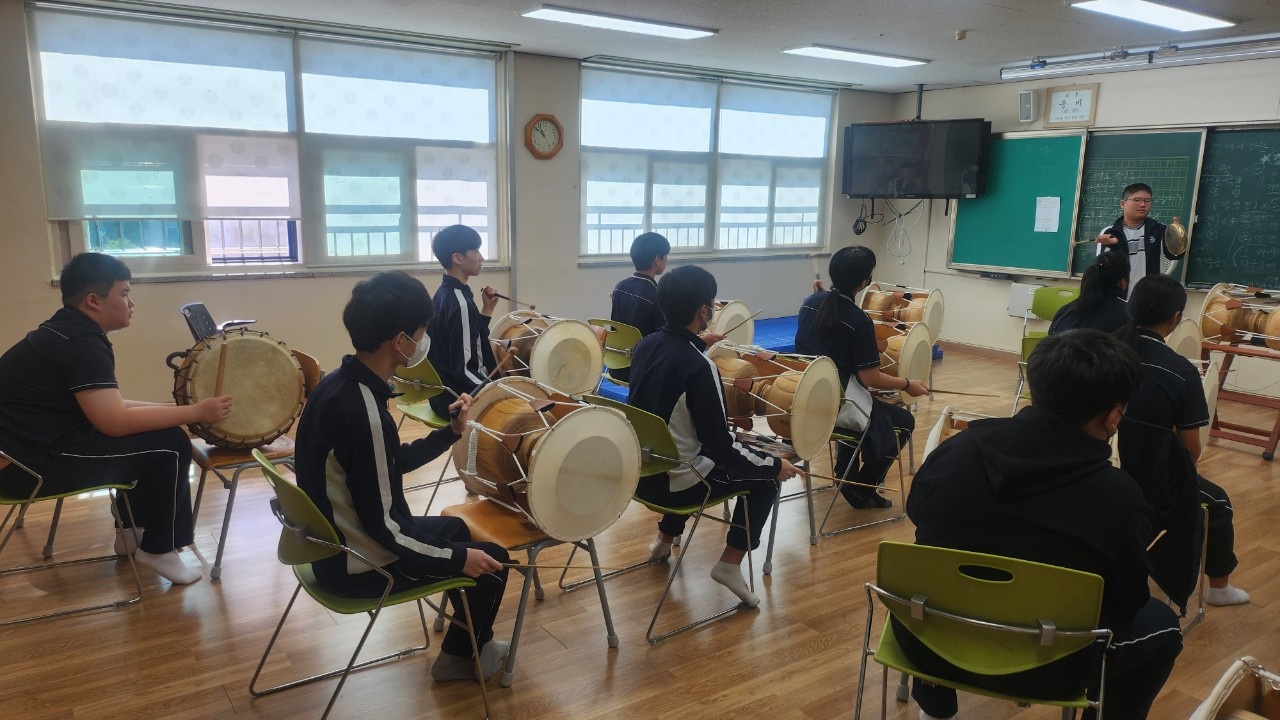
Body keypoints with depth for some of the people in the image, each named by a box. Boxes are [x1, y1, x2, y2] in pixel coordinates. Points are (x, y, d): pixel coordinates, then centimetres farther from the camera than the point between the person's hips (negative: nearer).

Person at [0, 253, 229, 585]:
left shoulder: (68, 333, 12)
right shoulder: (79, 343, -20)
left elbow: (109, 408, 13)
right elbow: (115, 421, -27)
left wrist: (176, 409, 5)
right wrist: (196, 412, -20)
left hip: (33, 445, 11)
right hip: (34, 461, -11)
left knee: (149, 432, 18)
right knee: (170, 444, -12)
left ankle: (133, 530, 25)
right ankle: (159, 549, 2)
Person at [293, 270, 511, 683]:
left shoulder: (338, 384, -1)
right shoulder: (363, 412, -31)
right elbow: (382, 528, -27)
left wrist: (451, 432, 8)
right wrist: (457, 557, -17)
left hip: (339, 542, 9)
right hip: (360, 564, -9)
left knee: (458, 529, 26)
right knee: (490, 560, 5)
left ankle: (466, 640, 40)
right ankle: (461, 655, 28)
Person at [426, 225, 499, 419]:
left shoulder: (444, 294, 7)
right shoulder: (460, 303, -22)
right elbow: (463, 370, -24)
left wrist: (487, 309, 7)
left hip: (447, 394, 10)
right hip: (459, 400, -10)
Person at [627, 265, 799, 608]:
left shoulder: (646, 345, -2)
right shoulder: (699, 366, -25)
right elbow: (719, 446, -21)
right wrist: (775, 463, -8)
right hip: (672, 481, -8)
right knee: (766, 476, 9)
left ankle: (664, 539, 38)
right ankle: (730, 563, 7)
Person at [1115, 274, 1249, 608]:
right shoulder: (1181, 371, -19)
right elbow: (1191, 448, -12)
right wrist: (1184, 471, 12)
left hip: (1110, 471, 4)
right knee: (1218, 502, 30)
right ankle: (1219, 586, 48)